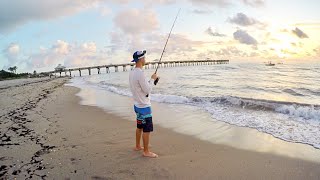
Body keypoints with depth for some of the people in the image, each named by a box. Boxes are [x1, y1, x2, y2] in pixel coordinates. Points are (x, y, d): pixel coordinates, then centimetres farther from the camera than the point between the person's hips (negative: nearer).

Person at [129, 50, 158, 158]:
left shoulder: (132, 72, 7)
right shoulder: (140, 73, -22)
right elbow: (147, 90, -20)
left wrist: (151, 81, 10)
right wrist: (152, 79, -8)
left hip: (137, 105, 10)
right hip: (144, 106, -10)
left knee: (140, 127, 21)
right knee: (147, 129, -1)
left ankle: (138, 146, 35)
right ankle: (146, 152, 9)